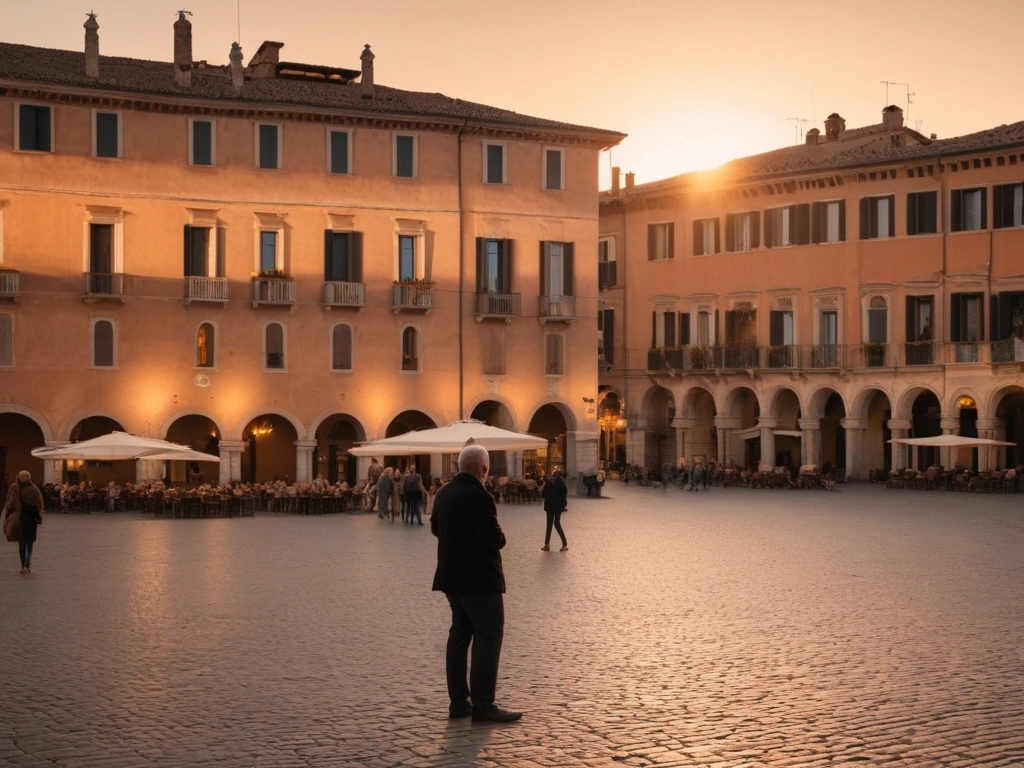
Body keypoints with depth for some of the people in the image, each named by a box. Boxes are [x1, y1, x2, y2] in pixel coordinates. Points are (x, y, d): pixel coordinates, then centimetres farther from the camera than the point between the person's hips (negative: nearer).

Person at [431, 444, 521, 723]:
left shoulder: (444, 492, 8)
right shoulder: (478, 496, -21)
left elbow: (436, 528, 19)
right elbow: (494, 539, -23)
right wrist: (499, 537, -2)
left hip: (451, 575, 9)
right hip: (479, 576, -9)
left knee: (460, 633, 13)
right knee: (489, 636, -4)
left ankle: (458, 701, 16)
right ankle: (483, 705, -6)